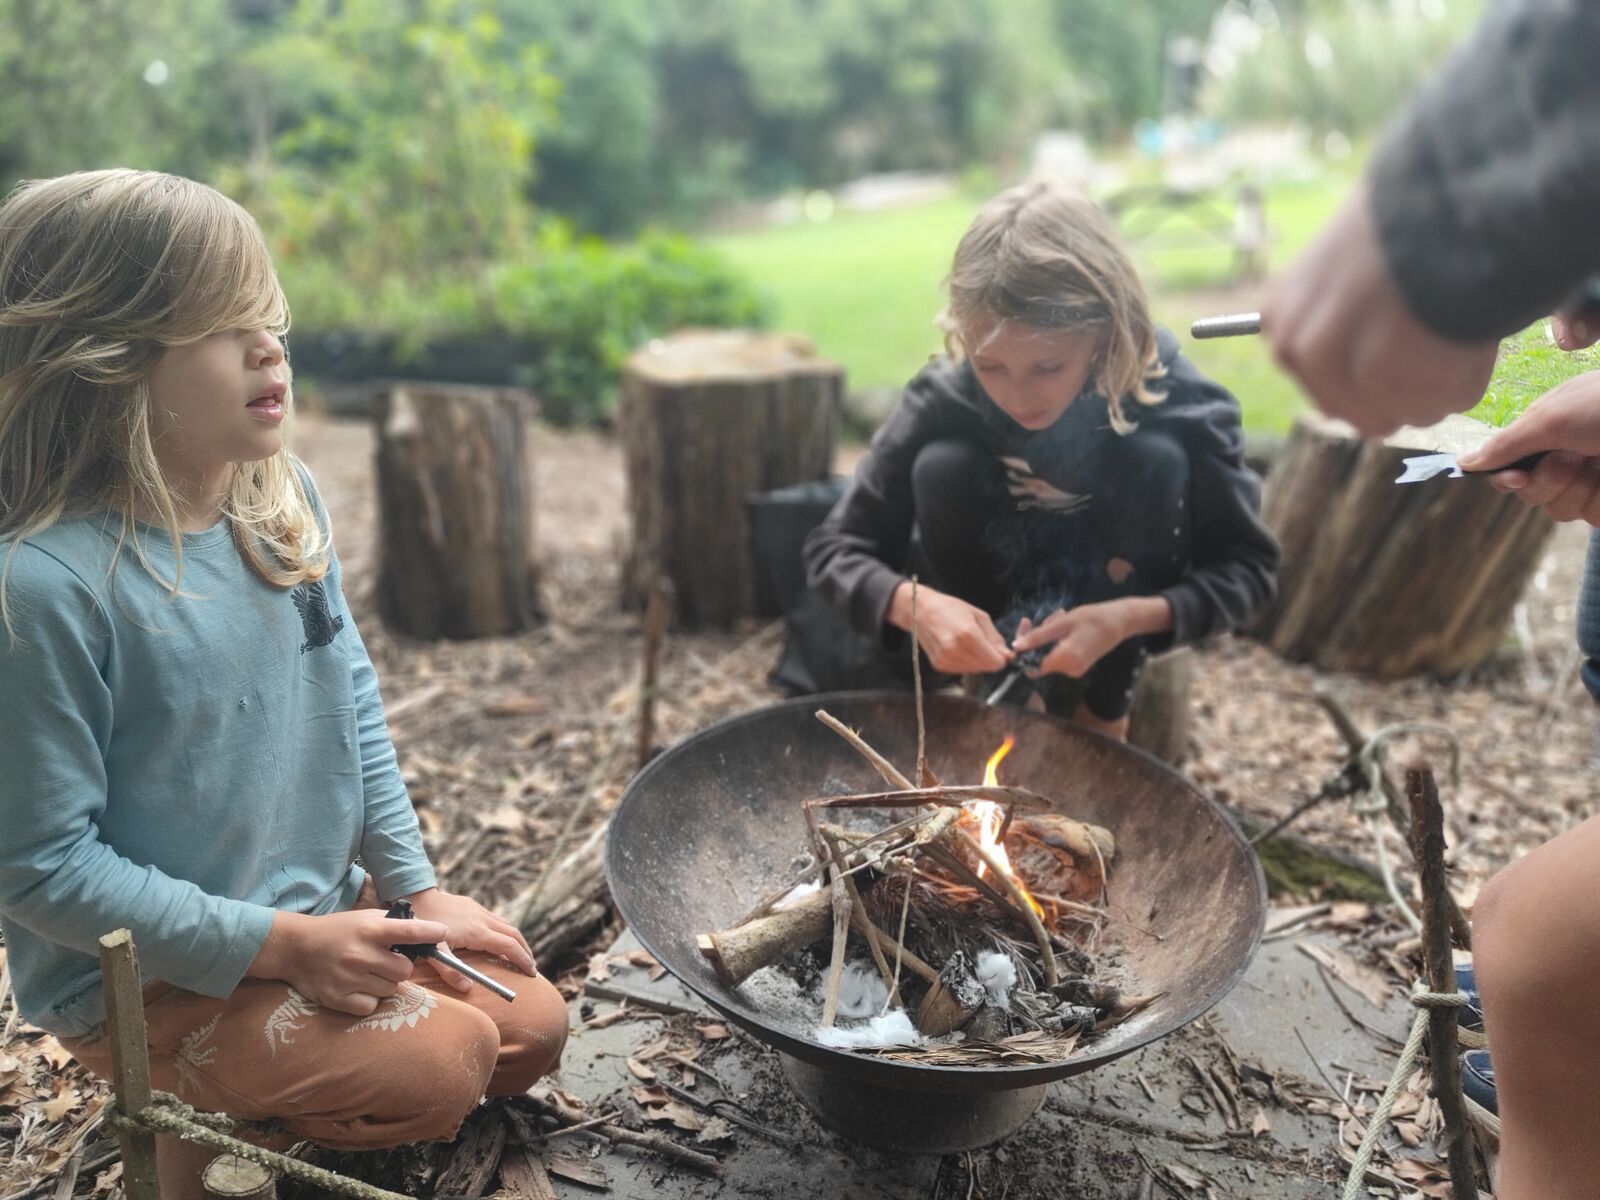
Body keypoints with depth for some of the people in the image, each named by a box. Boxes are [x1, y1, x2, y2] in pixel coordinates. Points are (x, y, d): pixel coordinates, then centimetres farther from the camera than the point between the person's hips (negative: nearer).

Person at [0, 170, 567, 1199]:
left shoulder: (284, 499, -5)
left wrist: (417, 886, 4)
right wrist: (281, 945, -20)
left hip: (329, 912, 7)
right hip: (145, 978, -7)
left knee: (533, 1026, 3)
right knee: (437, 1067, -18)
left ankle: (250, 1098, 21)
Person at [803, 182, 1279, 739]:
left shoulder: (1174, 397, -27)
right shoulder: (944, 396, -26)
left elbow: (1247, 564, -20)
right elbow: (834, 546, -22)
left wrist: (1131, 617, -39)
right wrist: (914, 604, -44)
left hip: (1114, 619, 0)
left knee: (1155, 460, -28)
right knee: (942, 467, -26)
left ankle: (1101, 707, -9)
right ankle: (992, 683, -4)